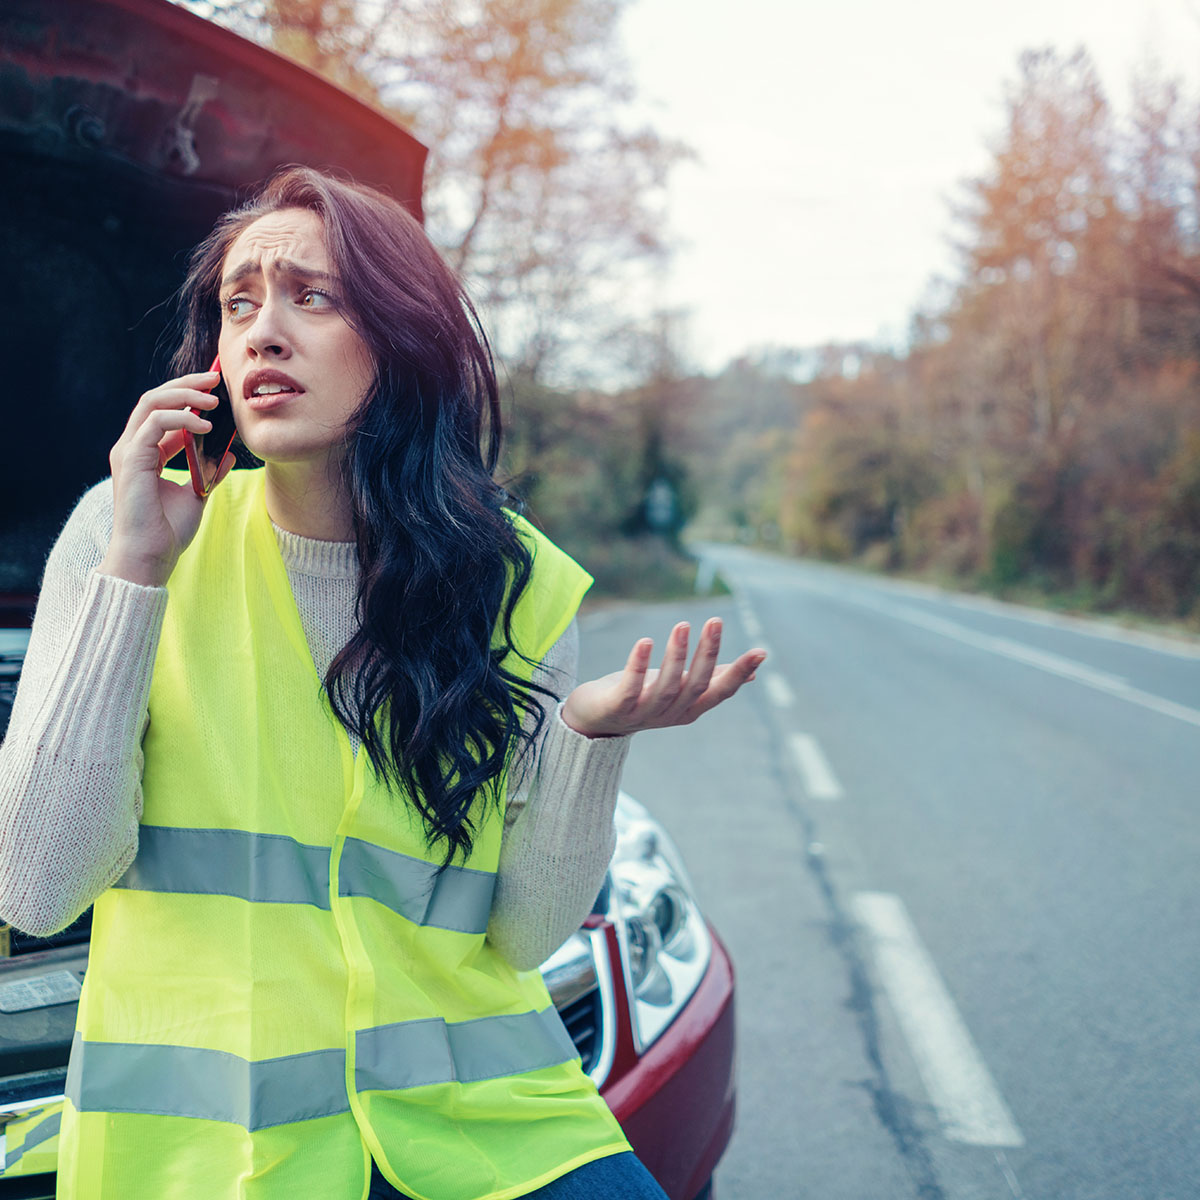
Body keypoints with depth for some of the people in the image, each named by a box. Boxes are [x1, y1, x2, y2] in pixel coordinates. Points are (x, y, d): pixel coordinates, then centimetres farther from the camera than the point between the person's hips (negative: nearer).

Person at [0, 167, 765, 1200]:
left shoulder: (517, 582, 0)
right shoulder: (128, 532, -2)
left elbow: (524, 933, 1)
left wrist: (592, 735, -15)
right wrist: (136, 568, -13)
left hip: (478, 1115, 1)